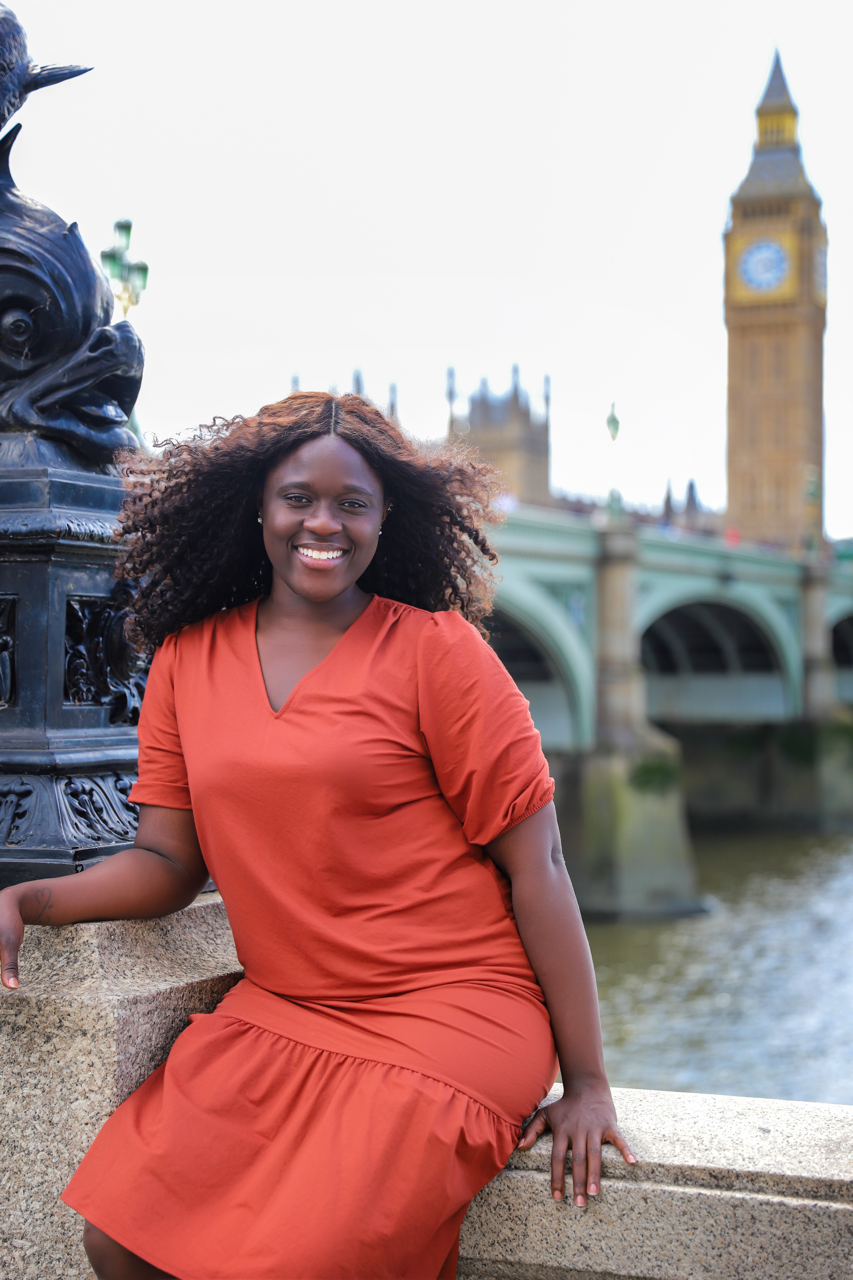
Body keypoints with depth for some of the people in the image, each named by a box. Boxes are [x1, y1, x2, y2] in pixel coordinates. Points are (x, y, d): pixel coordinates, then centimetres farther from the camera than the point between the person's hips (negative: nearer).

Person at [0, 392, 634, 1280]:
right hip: (275, 1016, 5)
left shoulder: (437, 649, -6)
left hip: (447, 1015, -4)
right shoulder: (187, 658, 7)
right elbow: (168, 860, 9)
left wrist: (587, 1082, -9)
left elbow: (536, 865, -7)